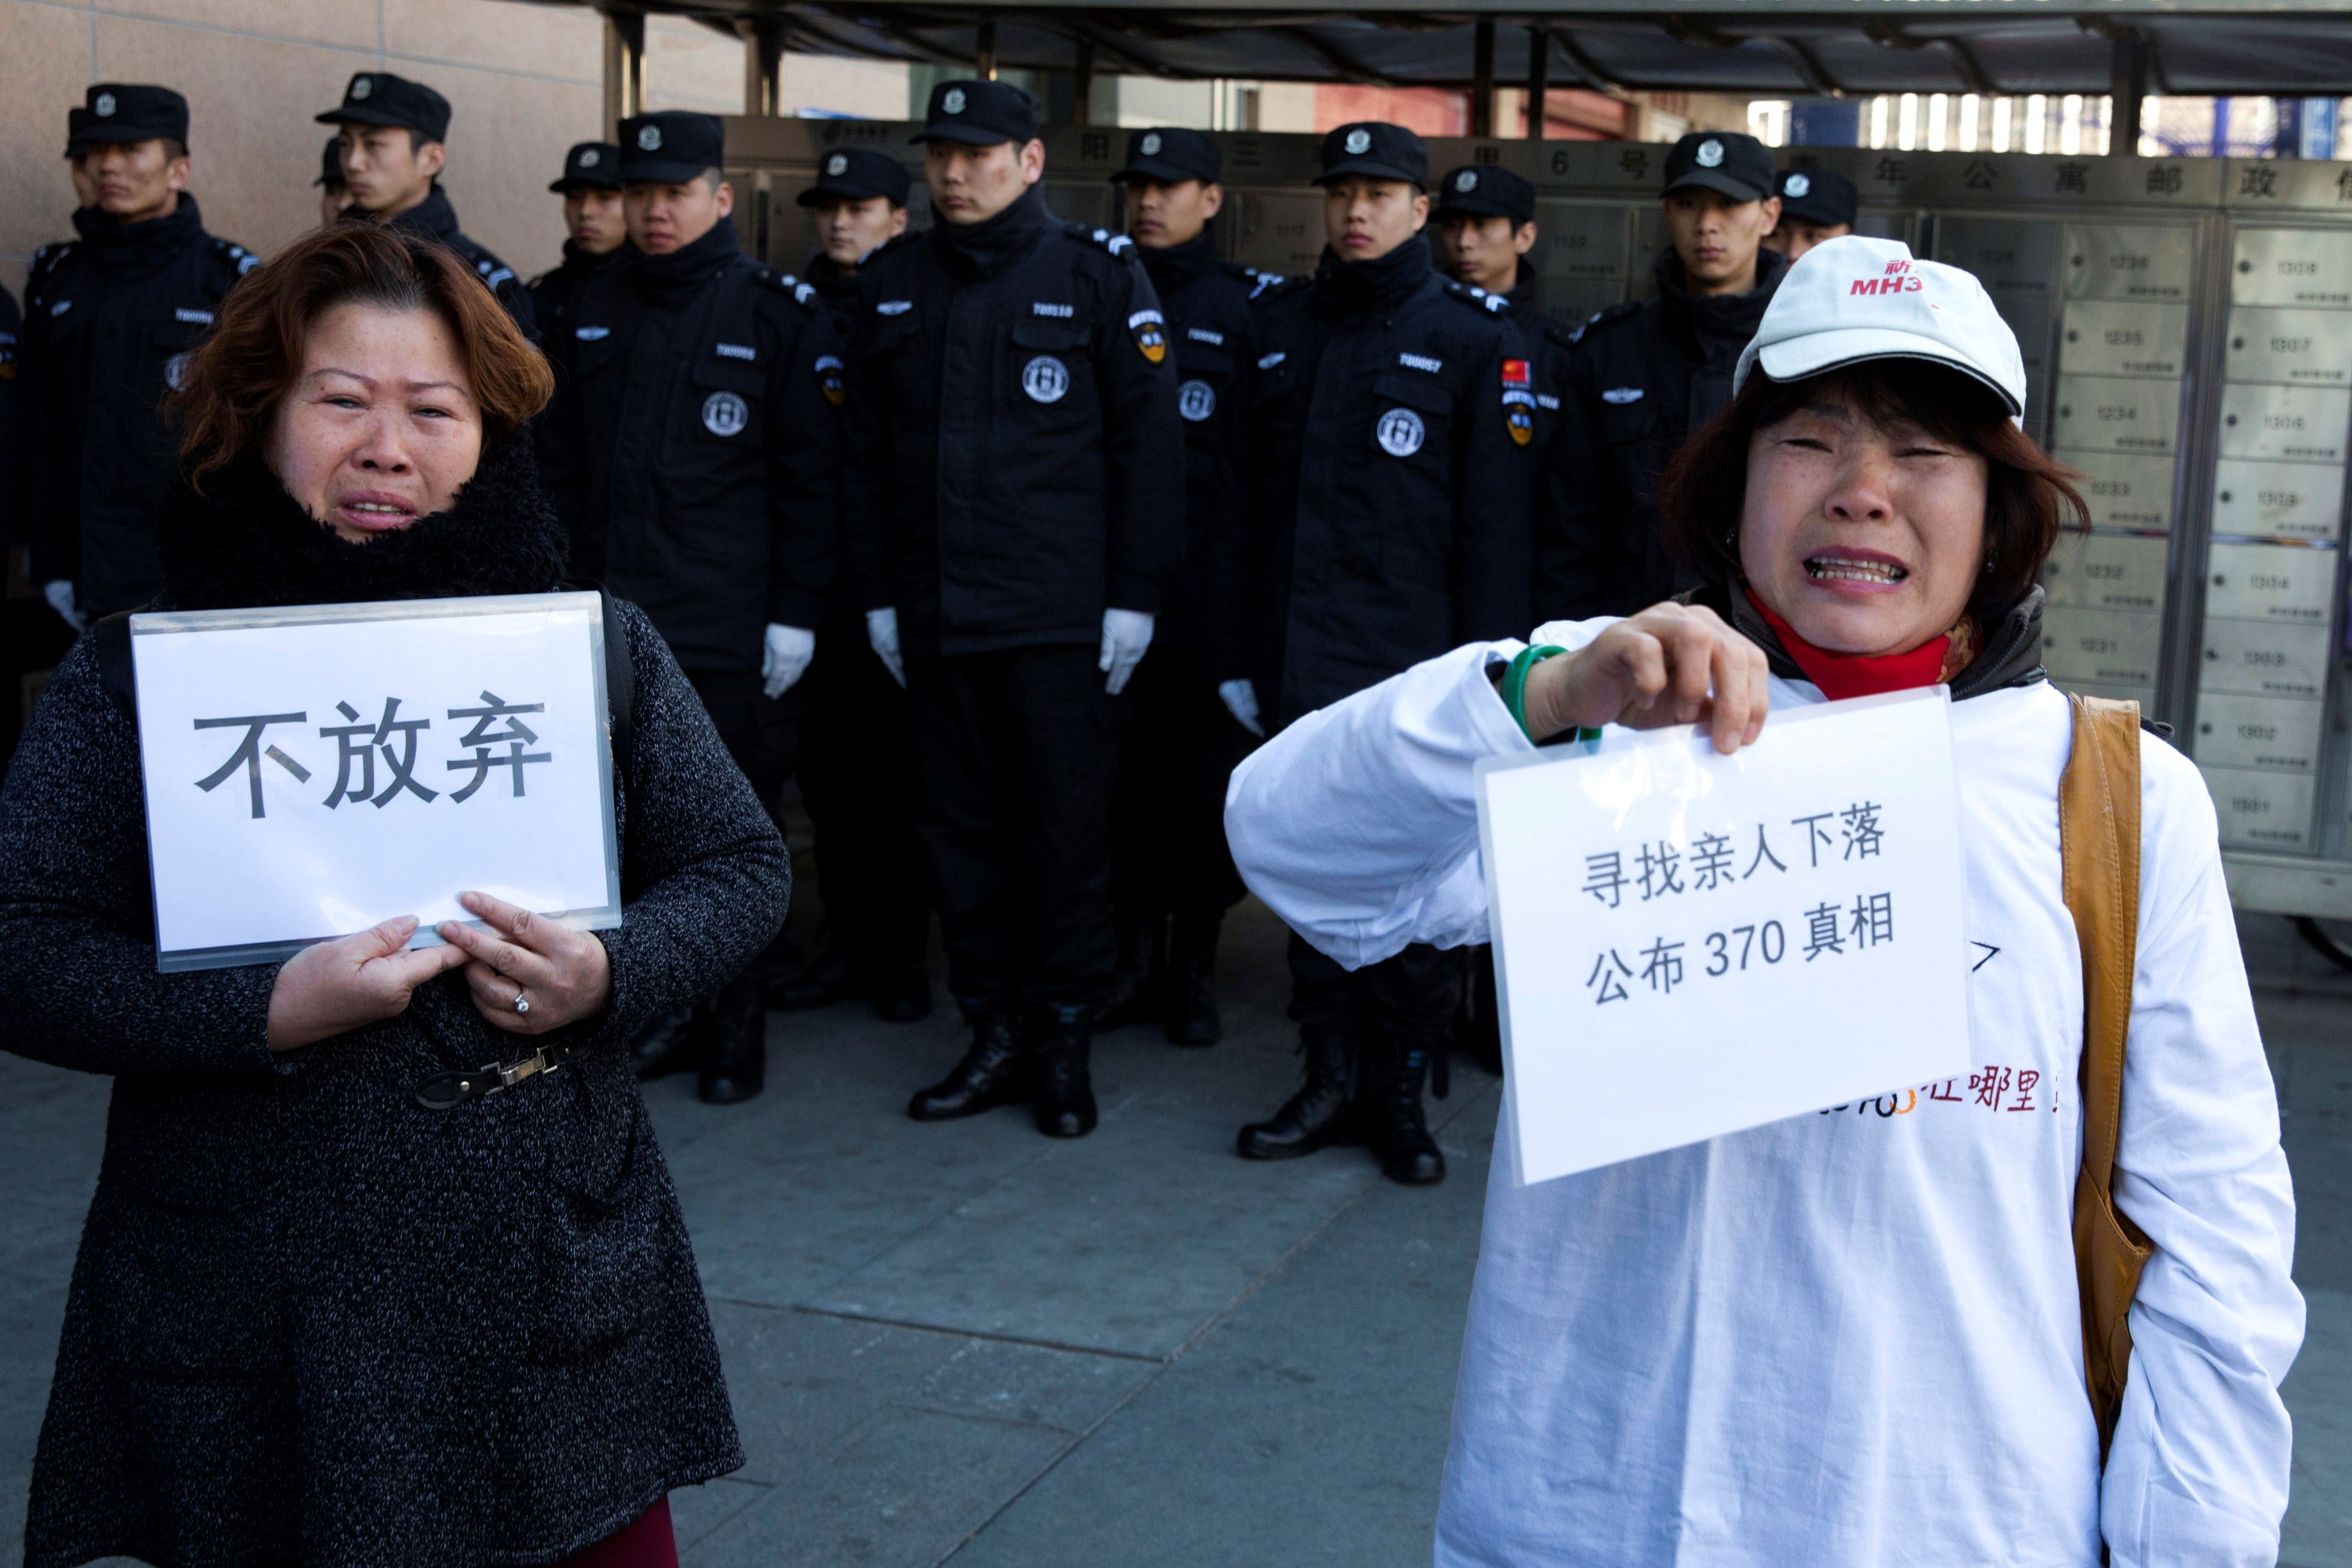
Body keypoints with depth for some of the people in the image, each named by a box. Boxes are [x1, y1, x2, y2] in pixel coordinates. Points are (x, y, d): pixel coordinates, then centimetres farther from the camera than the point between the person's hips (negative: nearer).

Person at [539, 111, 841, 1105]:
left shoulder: (780, 315, -1)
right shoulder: (592, 315, 12)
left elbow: (812, 480, -3)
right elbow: (561, 465, 16)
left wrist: (795, 614, -8)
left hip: (734, 639, -4)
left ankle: (736, 1032, 15)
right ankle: (665, 1016, 21)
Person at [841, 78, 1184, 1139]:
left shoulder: (1099, 277, -1)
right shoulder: (891, 289, 11)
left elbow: (1148, 445, -2)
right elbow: (866, 455, 15)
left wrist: (1134, 596, -7)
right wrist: (878, 595, 10)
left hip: (1062, 617, -4)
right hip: (936, 616, 4)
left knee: (1066, 832, 1)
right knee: (959, 830, 8)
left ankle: (1064, 1040, 15)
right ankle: (995, 1035, 20)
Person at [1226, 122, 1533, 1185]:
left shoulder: (1474, 338, 0)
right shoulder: (1278, 328, 13)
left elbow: (1493, 524, -3)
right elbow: (1254, 503, 14)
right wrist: (1247, 651, 10)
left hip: (1415, 673, -4)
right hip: (1301, 672, 4)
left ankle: (1402, 1092, 14)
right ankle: (1332, 1080, 20)